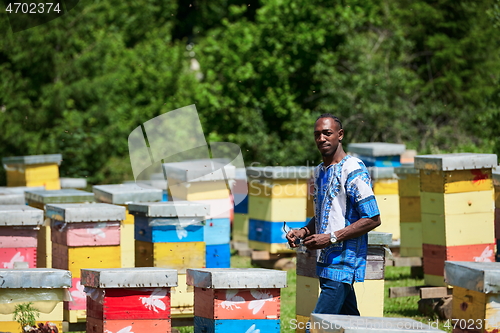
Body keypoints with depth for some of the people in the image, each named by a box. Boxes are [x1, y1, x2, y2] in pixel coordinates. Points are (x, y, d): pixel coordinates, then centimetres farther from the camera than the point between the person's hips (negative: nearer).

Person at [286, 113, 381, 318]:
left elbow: (373, 219, -14)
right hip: (325, 264, 9)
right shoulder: (319, 172, 16)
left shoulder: (353, 170, -11)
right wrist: (304, 232, 7)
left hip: (342, 264, -9)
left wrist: (332, 238, -18)